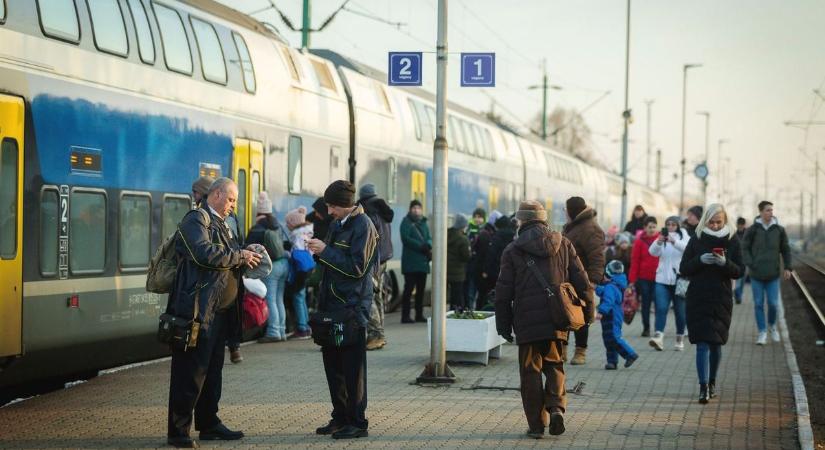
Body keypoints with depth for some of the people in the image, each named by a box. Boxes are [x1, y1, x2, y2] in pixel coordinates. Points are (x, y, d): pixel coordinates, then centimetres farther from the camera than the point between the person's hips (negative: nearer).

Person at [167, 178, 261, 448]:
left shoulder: (220, 224, 22)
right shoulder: (196, 219, -8)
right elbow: (205, 253, -23)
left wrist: (245, 259, 9)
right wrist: (240, 256, -14)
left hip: (219, 311, 10)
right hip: (198, 309, -10)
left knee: (212, 369, 15)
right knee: (191, 371, -8)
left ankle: (209, 424, 23)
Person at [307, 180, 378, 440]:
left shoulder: (363, 226, -12)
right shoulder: (338, 224, 15)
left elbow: (356, 267, -18)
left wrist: (325, 251, -17)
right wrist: (319, 252, 2)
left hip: (353, 306, -9)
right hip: (333, 304, 9)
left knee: (353, 367, -4)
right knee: (332, 361, 12)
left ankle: (357, 423, 2)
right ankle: (340, 417, 22)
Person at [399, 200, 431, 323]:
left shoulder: (423, 222, 18)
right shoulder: (406, 222, -3)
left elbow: (429, 238, 13)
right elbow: (406, 239, -14)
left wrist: (429, 246, -10)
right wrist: (422, 247, -18)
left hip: (423, 262, 7)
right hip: (410, 262, -7)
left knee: (421, 289, 10)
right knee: (409, 288, -8)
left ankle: (419, 315, 17)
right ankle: (405, 316, -8)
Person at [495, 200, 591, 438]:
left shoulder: (513, 250, -2)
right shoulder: (563, 245, 6)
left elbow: (504, 291, -1)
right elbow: (582, 281, 5)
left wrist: (503, 324, 6)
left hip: (527, 321, -2)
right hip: (557, 320, 2)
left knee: (531, 371, 6)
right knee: (554, 365, 17)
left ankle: (537, 424, 5)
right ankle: (556, 407, -5)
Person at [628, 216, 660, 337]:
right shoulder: (640, 241, -1)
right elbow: (634, 261, -2)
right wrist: (632, 280, -5)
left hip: (658, 277, 0)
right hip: (644, 277, 0)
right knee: (645, 303, 7)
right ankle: (646, 328, 16)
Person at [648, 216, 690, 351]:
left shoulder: (684, 237, 3)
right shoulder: (662, 238, 9)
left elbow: (687, 248, -19)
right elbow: (653, 252, -7)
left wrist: (674, 241, -36)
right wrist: (658, 242, -27)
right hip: (662, 279, 1)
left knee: (680, 311, 5)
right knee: (661, 308, -12)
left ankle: (680, 339, 17)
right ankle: (658, 337, -21)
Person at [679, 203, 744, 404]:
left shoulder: (732, 241, 3)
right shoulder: (696, 240, 3)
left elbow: (740, 271, 1)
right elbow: (683, 269, 1)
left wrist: (725, 263, -19)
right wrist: (700, 260, -16)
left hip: (721, 299, 1)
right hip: (698, 299, -1)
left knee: (716, 343, 9)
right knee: (703, 343, -8)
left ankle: (711, 382, 28)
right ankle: (703, 387, -14)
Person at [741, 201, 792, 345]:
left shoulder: (779, 230, 2)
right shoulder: (753, 229, -3)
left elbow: (785, 249, 10)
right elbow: (744, 248, 1)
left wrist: (787, 268, 4)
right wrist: (750, 264, -10)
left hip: (773, 274, 1)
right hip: (756, 274, -1)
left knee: (773, 303, 0)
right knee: (759, 303, 2)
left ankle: (772, 325, 27)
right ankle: (762, 332, 11)